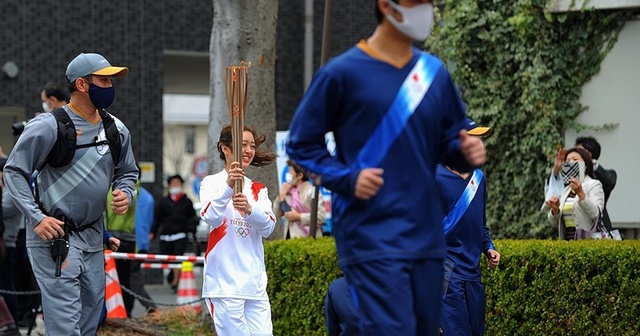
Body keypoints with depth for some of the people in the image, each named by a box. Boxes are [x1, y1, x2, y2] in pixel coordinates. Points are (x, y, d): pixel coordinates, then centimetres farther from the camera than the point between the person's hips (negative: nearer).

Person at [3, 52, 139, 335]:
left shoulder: (116, 129, 8)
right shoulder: (48, 126, -12)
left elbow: (127, 172, 22)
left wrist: (125, 195, -1)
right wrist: (36, 218, -17)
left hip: (93, 238, 7)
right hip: (53, 236, -7)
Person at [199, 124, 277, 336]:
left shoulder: (258, 190, 16)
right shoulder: (211, 183, 2)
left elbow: (268, 227, -1)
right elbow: (210, 217, -17)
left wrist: (249, 209, -22)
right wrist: (228, 186, -32)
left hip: (255, 284, 5)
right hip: (224, 283, -5)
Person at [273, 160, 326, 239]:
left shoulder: (311, 191, -6)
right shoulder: (289, 190, 14)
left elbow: (320, 217, -15)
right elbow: (277, 214, 14)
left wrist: (298, 217, -14)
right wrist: (282, 194, 3)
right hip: (290, 237, 6)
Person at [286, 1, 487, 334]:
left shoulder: (435, 73, 11)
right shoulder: (343, 73, -4)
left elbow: (450, 140, 18)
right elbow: (301, 143, 1)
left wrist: (465, 152, -5)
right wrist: (347, 179, -13)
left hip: (426, 238, 6)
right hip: (372, 237, -6)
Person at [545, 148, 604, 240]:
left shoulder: (594, 185, 2)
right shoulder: (565, 190, 18)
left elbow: (595, 214, -14)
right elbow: (555, 222, 17)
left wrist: (580, 193, -24)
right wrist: (555, 210, -3)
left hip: (586, 239, -5)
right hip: (567, 240, 5)